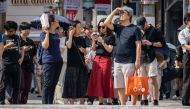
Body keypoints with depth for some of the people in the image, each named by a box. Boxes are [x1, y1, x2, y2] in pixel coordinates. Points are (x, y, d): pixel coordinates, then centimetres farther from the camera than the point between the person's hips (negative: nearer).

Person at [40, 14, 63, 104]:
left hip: (58, 60, 8)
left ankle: (50, 103, 11)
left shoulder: (56, 34, 18)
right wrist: (47, 33, -16)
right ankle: (45, 104, -8)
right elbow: (45, 46, -16)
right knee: (47, 84, -9)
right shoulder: (44, 33, -4)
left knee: (53, 84, 8)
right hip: (49, 61, -8)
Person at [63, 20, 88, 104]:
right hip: (72, 65, -4)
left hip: (81, 64, 4)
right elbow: (69, 46, -21)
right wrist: (71, 34, -13)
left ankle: (82, 103, 10)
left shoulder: (82, 39, 14)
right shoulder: (69, 38, 2)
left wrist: (84, 51, -3)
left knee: (82, 85, 5)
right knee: (72, 85, -4)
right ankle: (71, 103, -1)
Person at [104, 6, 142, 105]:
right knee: (120, 87, 6)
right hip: (118, 61, 6)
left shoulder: (135, 29, -1)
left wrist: (137, 61, -12)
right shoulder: (118, 27, 13)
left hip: (129, 62, -6)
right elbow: (106, 23, 0)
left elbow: (138, 45, -5)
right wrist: (114, 11, 2)